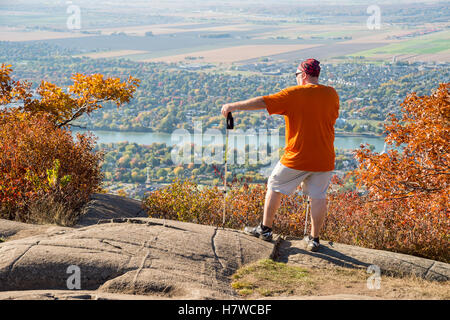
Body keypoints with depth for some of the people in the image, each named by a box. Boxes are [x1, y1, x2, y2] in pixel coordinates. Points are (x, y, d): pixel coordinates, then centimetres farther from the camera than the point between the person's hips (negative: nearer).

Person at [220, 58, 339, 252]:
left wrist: (234, 106, -6)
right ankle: (314, 239, 10)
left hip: (297, 157, -3)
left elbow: (263, 102, -15)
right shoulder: (332, 94, 3)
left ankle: (265, 229, 21)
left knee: (275, 188, 15)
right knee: (318, 197, 9)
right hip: (324, 159, 3)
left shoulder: (293, 94, -10)